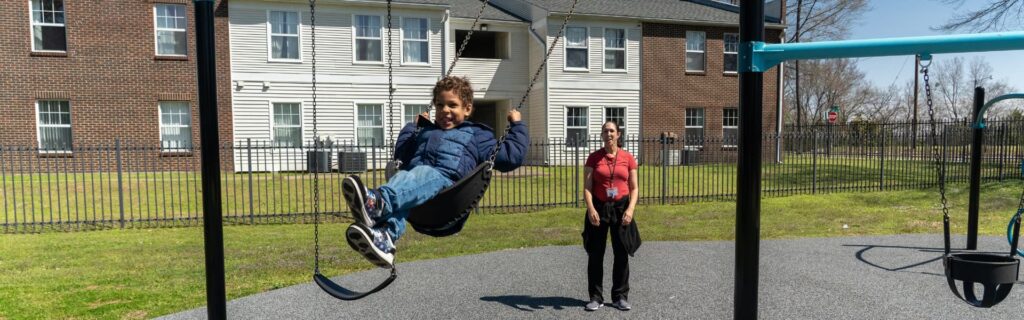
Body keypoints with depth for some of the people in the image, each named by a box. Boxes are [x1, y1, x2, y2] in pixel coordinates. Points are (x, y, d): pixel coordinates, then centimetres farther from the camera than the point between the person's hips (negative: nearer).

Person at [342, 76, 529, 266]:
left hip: (445, 179, -3)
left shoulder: (476, 134, 28)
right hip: (413, 174, 4)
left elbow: (511, 156, 22)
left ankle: (379, 202, -67)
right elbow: (401, 152, 52)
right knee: (400, 177, -34)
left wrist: (517, 126, 25)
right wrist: (412, 126, 51)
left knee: (423, 175, -38)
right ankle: (385, 237, -61)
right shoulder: (426, 131, 41)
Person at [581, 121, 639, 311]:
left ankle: (620, 297, 19)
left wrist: (630, 209, -11)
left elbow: (634, 188, 3)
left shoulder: (628, 158, 3)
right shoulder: (594, 158, 0)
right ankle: (596, 297, 16)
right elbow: (587, 187, -4)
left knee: (621, 254, 6)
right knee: (595, 254, 4)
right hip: (599, 208, -1)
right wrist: (591, 209, -17)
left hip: (621, 208, 1)